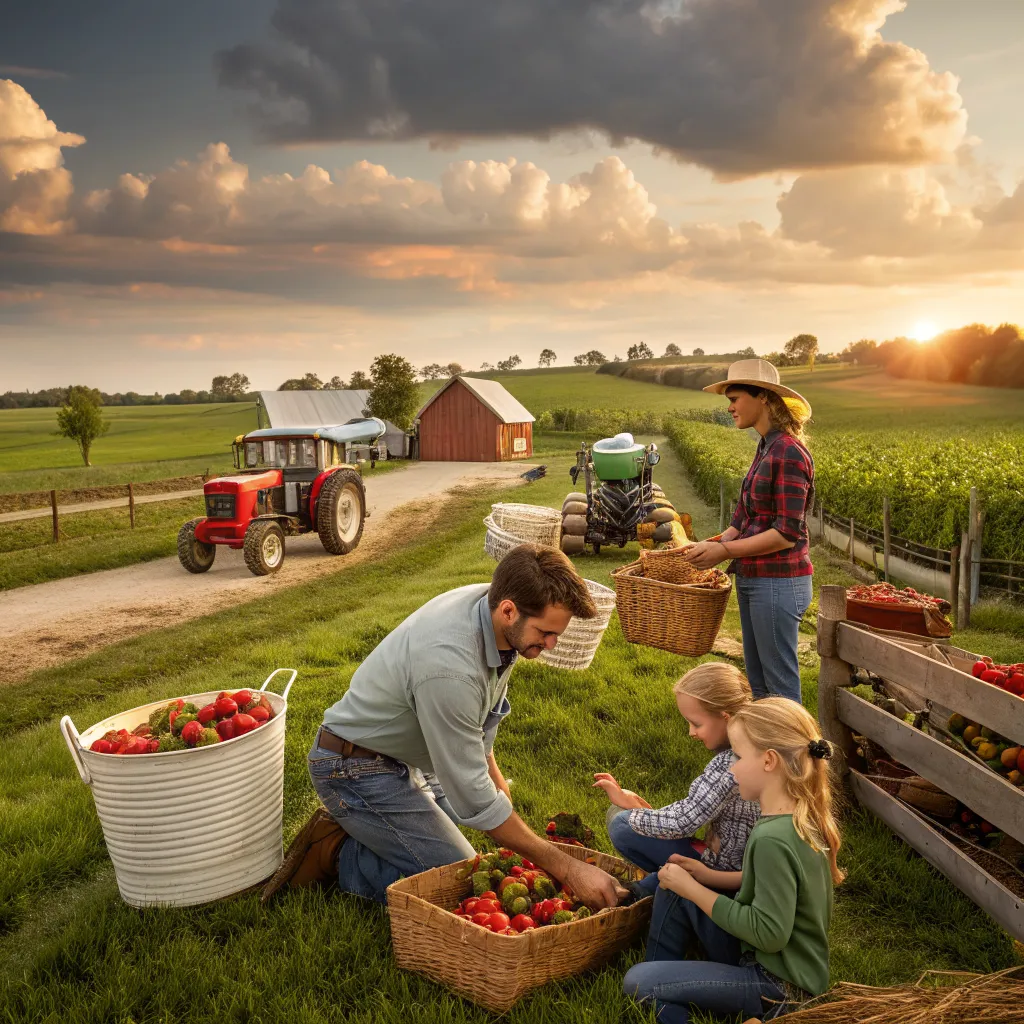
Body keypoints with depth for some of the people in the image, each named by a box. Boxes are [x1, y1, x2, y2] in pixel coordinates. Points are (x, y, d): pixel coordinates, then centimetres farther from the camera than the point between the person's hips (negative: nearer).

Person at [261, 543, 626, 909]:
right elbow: (473, 798, -31)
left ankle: (350, 823, 20)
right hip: (358, 769, -9)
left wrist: (492, 771, 14)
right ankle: (333, 854, 0)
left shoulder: (491, 603, -13)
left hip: (403, 754, 9)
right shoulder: (449, 667, -39)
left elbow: (487, 705, 10)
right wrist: (567, 868, -28)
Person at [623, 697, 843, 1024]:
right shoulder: (802, 816, -2)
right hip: (760, 958, 9)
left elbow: (769, 934, -27)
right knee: (673, 888, 9)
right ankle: (663, 991, 14)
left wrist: (691, 888, -19)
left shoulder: (772, 839, -30)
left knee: (637, 981, -13)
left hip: (778, 986, -9)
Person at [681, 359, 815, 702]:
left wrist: (725, 550, -17)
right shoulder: (765, 449, 12)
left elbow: (787, 534, -19)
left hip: (778, 582, -9)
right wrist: (714, 544, 0)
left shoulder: (788, 453, -16)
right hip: (753, 580, 9)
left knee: (780, 685, 2)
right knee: (757, 681, 18)